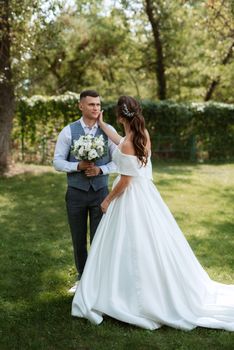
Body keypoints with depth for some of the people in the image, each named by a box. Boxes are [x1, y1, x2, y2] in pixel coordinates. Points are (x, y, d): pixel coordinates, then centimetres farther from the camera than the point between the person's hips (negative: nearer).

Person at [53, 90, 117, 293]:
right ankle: (82, 278, 33)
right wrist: (78, 166, -20)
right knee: (78, 240, 12)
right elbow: (58, 162, -3)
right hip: (76, 192, 1)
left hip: (100, 192, 0)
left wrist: (100, 169, -17)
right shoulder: (68, 131, -3)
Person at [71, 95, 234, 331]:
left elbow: (125, 181, -19)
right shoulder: (143, 134, 2)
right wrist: (102, 125, 28)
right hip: (145, 192, 9)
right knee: (150, 244, 17)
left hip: (130, 197, -9)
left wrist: (107, 200, -4)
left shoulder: (127, 144, -23)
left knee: (131, 248, 4)